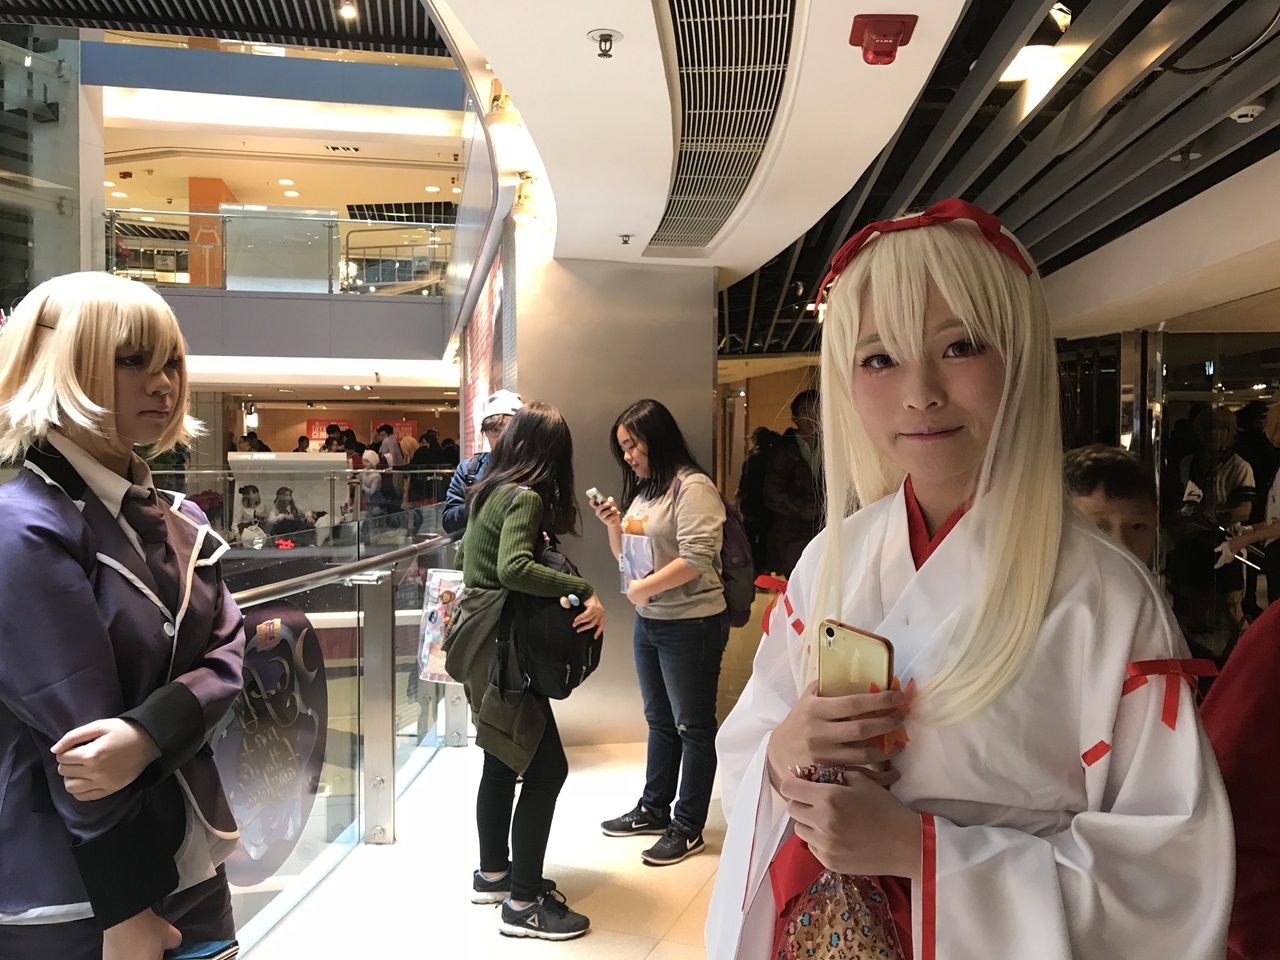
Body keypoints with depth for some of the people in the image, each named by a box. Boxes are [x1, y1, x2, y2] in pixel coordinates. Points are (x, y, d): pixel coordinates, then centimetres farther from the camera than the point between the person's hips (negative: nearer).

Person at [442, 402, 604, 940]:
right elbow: (512, 569, -32)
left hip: (482, 642, 10)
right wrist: (583, 589, -27)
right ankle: (523, 902, 2)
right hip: (499, 647, -10)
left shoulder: (489, 491, 10)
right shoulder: (526, 498, -17)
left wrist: (537, 542, 11)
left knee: (504, 759, 19)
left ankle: (493, 873, 32)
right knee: (546, 768, -5)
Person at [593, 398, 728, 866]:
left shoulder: (692, 487, -16)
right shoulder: (642, 490, 12)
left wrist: (642, 588, -14)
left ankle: (688, 828, 16)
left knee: (692, 727, 5)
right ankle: (654, 809, 33)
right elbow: (626, 554, 20)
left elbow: (696, 560, -24)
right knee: (659, 721, 19)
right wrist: (614, 525, 0)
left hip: (690, 624, -9)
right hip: (648, 621, 9)